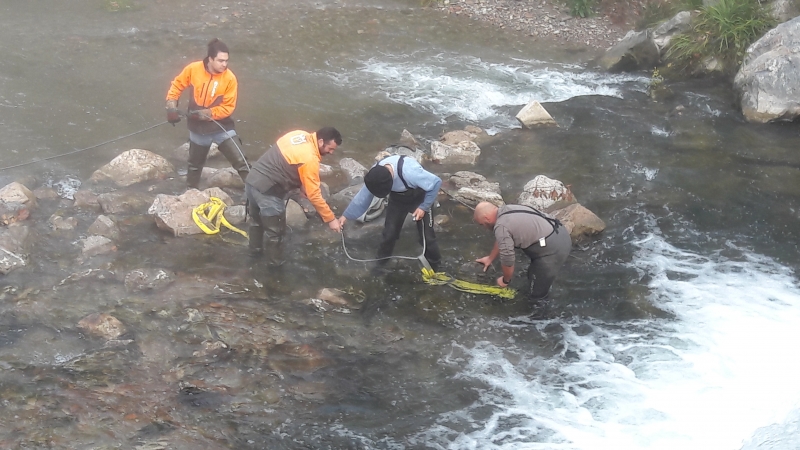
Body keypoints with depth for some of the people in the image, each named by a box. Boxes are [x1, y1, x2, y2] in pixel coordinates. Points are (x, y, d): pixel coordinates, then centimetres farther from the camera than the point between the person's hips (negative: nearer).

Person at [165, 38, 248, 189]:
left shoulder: (229, 78, -19)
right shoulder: (193, 69, -14)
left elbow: (228, 107, -16)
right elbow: (177, 85, 2)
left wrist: (207, 113, -24)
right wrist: (171, 106, -7)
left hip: (221, 127, -2)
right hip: (198, 127, 3)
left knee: (240, 161, -11)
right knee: (195, 164, 22)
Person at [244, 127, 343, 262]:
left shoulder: (300, 134, 4)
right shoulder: (309, 159, -20)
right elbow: (314, 195, -16)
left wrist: (302, 187, 13)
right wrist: (330, 219, -9)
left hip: (251, 181, 9)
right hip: (267, 192, -9)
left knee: (256, 221, 31)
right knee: (276, 231, 11)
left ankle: (255, 250, 50)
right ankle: (277, 261, 27)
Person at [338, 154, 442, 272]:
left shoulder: (409, 171, -45)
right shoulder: (376, 174, -27)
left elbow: (436, 182, -31)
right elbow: (363, 196, -10)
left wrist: (424, 207, -23)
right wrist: (346, 216, -6)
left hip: (419, 199, -4)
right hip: (398, 199, 4)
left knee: (426, 236, 1)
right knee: (389, 232, 6)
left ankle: (434, 268, 22)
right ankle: (381, 263, 28)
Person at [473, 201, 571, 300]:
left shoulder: (501, 227, -16)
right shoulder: (506, 210, 13)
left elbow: (507, 261, -8)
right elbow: (500, 241, 31)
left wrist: (505, 281, 11)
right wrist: (490, 258, 44)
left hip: (553, 249, -10)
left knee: (536, 293, 4)